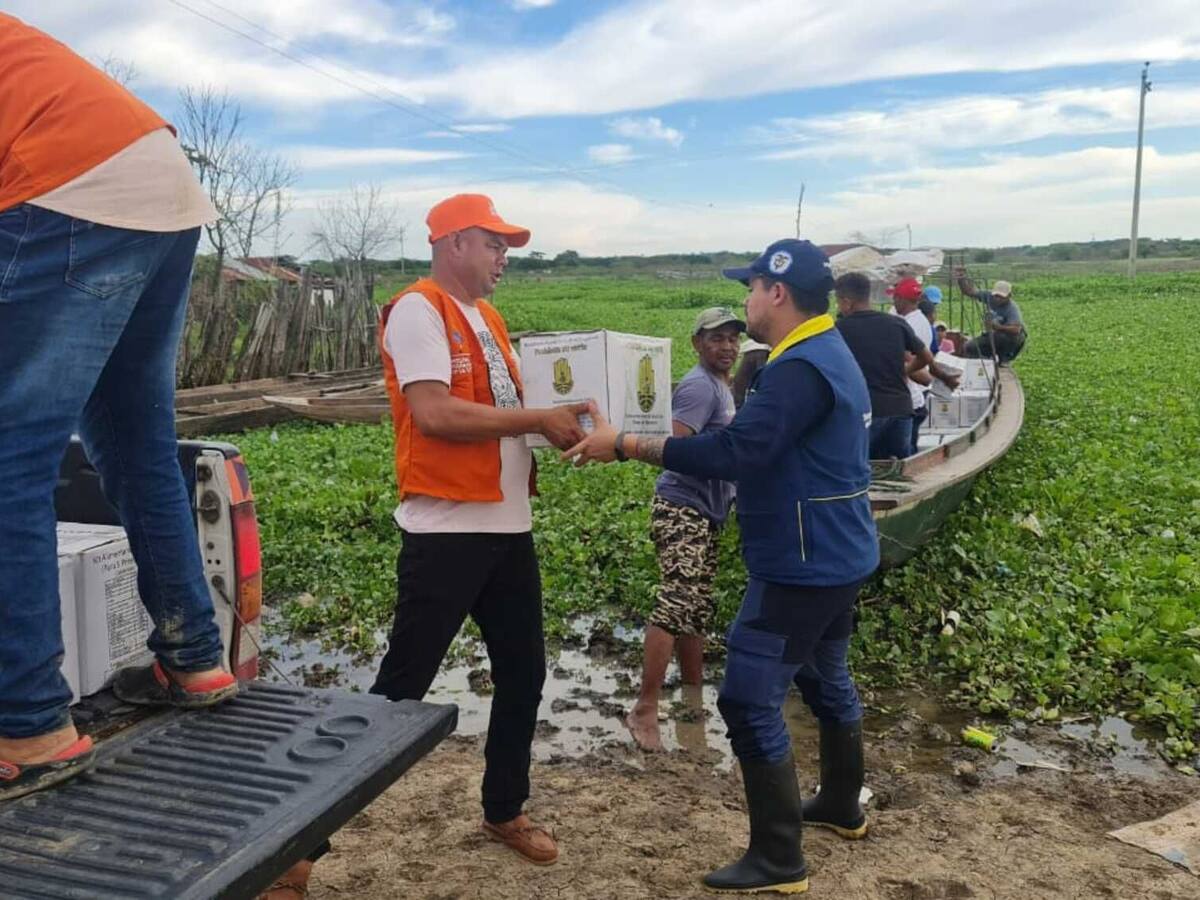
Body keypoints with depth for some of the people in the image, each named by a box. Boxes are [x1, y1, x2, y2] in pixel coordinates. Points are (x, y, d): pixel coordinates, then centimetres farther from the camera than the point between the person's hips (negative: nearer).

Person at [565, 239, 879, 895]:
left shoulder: (799, 369, -23)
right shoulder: (826, 353, 12)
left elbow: (732, 453, -31)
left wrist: (624, 444, -27)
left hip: (803, 565, -11)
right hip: (835, 555, 11)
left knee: (749, 701, -6)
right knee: (825, 677, 24)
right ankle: (842, 806, 43)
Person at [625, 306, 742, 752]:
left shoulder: (721, 385, 19)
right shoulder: (700, 385, -14)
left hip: (703, 512, 11)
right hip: (682, 509, -11)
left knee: (698, 608, 17)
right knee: (677, 605, -17)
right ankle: (645, 710, -15)